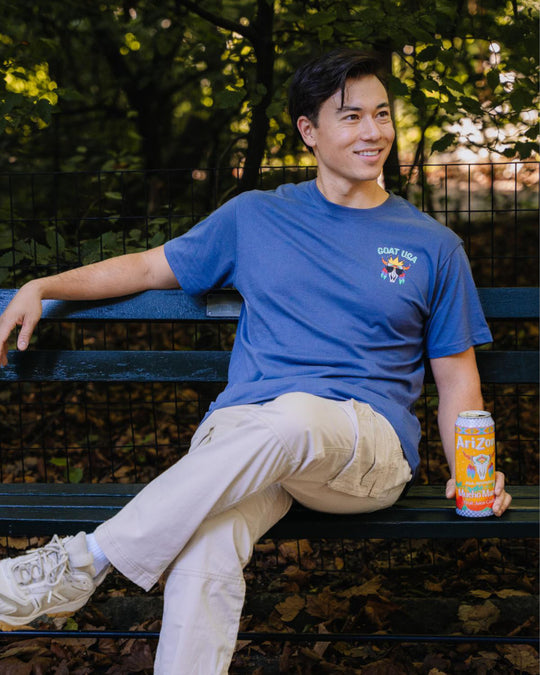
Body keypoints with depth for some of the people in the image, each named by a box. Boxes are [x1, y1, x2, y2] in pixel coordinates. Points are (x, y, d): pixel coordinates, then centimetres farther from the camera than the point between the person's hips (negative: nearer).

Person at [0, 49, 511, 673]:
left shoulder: (433, 246, 16)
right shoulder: (255, 216, 18)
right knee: (202, 563, -35)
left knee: (292, 417, -39)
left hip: (368, 443, 0)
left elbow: (457, 377, 17)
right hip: (242, 429, 1)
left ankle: (85, 562, -30)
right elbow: (150, 267, 26)